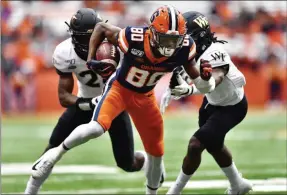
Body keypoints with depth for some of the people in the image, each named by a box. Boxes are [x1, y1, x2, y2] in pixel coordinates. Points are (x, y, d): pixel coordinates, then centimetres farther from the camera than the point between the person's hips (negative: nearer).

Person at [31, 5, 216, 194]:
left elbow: (203, 87, -13)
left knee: (156, 153, 9)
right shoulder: (133, 38, -34)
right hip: (120, 88, -4)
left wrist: (206, 77, -36)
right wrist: (91, 59, -21)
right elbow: (101, 27, -13)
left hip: (144, 96, 4)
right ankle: (58, 152, -5)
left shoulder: (184, 48, -25)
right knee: (97, 128, -30)